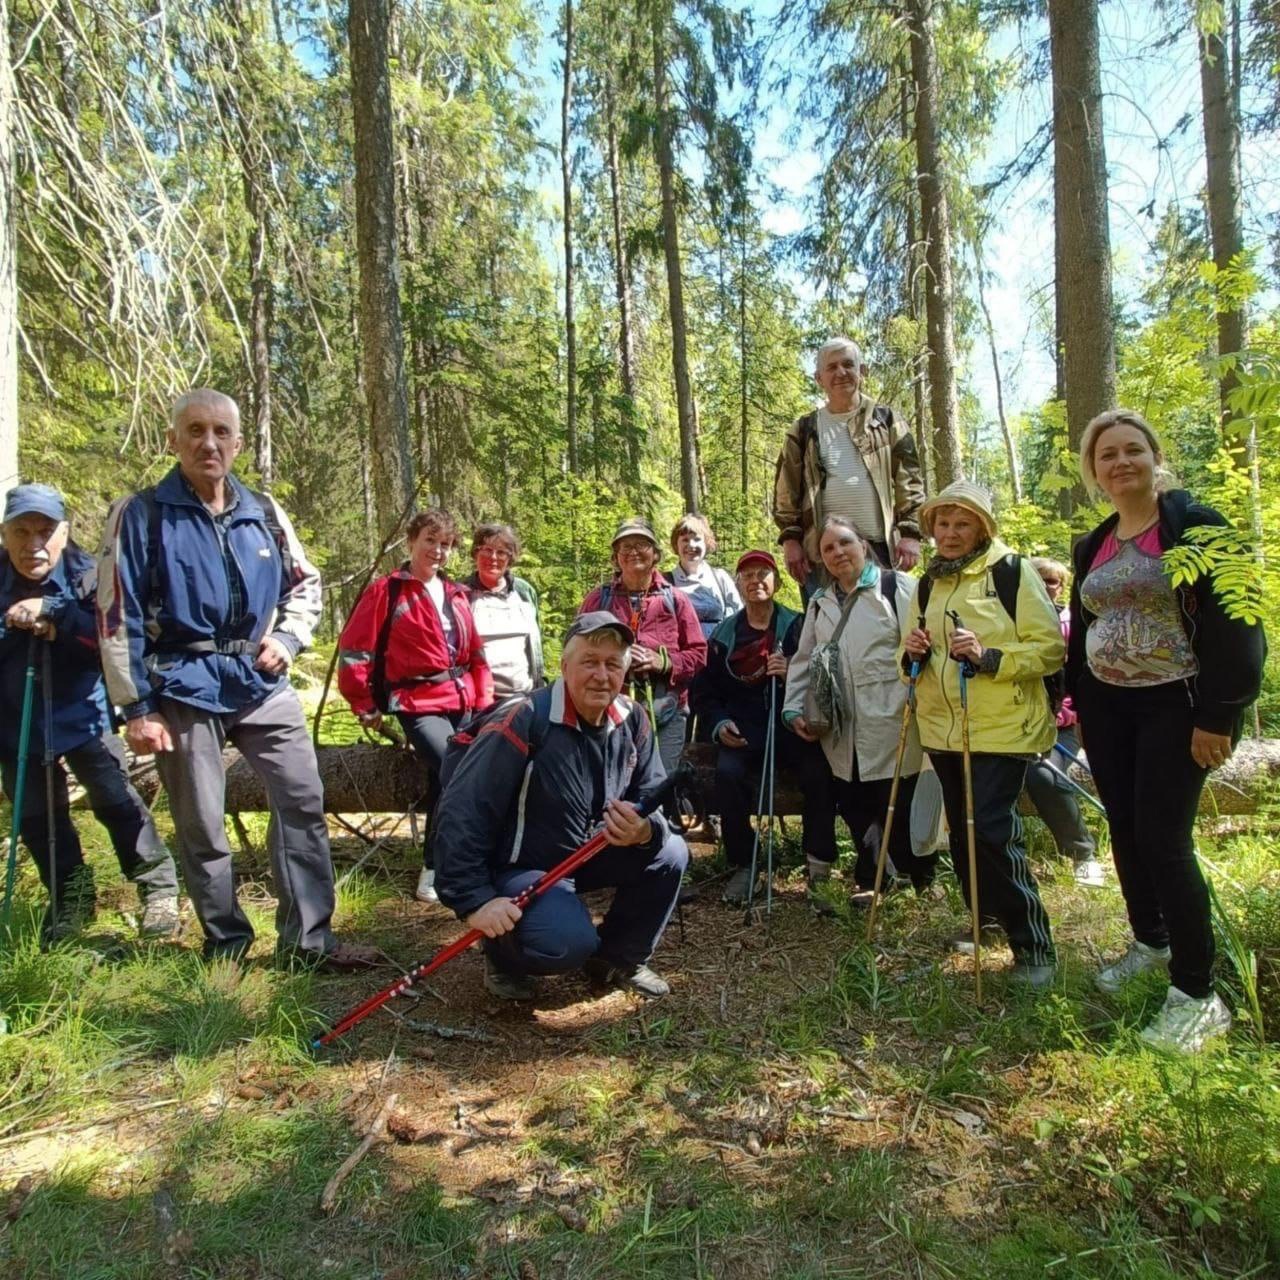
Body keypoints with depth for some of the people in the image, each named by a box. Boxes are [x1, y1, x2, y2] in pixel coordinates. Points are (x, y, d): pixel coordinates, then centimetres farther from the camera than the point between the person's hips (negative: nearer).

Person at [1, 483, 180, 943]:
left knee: (114, 799, -3)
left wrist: (54, 612, -30)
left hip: (82, 714, -3)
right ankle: (69, 897, 29)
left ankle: (159, 888, 11)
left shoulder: (88, 576, -11)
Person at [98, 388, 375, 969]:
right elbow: (117, 619, -4)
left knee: (304, 799, 2)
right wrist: (137, 708, -7)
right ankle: (226, 948, 22)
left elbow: (305, 583, 19)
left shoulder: (264, 513, 7)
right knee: (201, 826, 5)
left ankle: (307, 938, 13)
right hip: (184, 689, -3)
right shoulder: (141, 515, -4)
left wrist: (286, 638, 1)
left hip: (261, 682, 4)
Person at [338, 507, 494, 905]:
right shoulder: (387, 591, -2)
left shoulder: (456, 594, 15)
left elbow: (476, 652, 20)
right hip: (418, 703, -6)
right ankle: (433, 867, -9)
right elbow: (354, 652, -4)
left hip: (462, 703, 6)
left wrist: (483, 700, 12)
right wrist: (366, 707, -3)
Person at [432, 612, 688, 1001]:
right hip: (519, 867, -6)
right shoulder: (522, 723, -26)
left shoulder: (632, 721, -6)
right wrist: (475, 899, -29)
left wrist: (646, 830, -27)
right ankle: (504, 956, 7)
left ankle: (618, 960, 12)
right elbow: (462, 813, -26)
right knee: (569, 942, -31)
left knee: (669, 853, -12)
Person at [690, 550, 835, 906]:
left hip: (791, 726, -1)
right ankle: (742, 866, -12)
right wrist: (718, 725, -4)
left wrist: (794, 674, -18)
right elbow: (704, 692, 13)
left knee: (819, 773, -29)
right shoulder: (723, 635, 12)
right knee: (728, 772, -29)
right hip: (743, 730, 1)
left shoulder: (797, 626, 6)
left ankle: (820, 865, -10)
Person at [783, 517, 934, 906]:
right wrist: (794, 709, 11)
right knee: (854, 808, 8)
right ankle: (871, 879, 27)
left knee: (898, 808, 0)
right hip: (843, 731, 5)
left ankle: (922, 878, 22)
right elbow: (804, 661, 20)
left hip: (891, 725, -5)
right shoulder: (820, 603, 17)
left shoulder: (897, 587, -1)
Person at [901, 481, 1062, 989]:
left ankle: (1033, 946, 4)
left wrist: (988, 656, -23)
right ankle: (987, 921, 33)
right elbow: (915, 660, 20)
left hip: (1000, 727, -6)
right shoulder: (928, 584, 13)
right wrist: (912, 653, -3)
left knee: (992, 831, -11)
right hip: (942, 727, 6)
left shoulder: (1012, 572, -6)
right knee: (961, 831, 13)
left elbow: (1050, 647, -10)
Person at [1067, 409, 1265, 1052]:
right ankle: (1150, 941, 33)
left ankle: (1197, 993, 5)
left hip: (1173, 705, -6)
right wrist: (1081, 711, 15)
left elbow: (1232, 626, -14)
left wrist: (1217, 716, -18)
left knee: (1163, 838, -9)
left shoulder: (1195, 526, -8)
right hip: (1107, 707, 6)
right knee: (1125, 830, 12)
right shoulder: (1092, 547, 11)